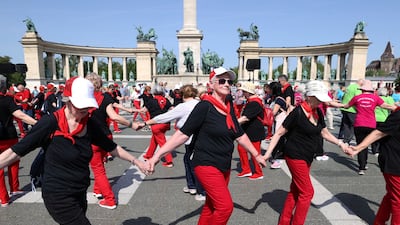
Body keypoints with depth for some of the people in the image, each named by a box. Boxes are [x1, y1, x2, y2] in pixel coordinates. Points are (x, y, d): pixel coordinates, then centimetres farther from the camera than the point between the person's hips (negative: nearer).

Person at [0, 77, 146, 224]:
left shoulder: (90, 124, -3)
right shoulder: (50, 123, -18)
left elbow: (112, 147, 8)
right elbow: (15, 152, -14)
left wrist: (135, 161, 11)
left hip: (80, 194, 6)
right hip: (58, 196, -5)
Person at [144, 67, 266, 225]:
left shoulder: (228, 108, 6)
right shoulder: (204, 106, -15)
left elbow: (240, 135, 16)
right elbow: (183, 134, -16)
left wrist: (256, 155, 21)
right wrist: (157, 155, -21)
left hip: (224, 166, 7)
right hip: (207, 165, -7)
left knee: (211, 208, 16)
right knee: (225, 206, -13)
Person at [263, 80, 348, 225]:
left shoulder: (318, 112, 4)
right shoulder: (298, 112, -19)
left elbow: (325, 133, 17)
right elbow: (279, 133, -15)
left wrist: (340, 144, 4)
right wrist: (268, 153, -19)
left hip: (307, 158, 8)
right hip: (295, 156, -8)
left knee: (295, 191, 15)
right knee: (307, 192, -1)